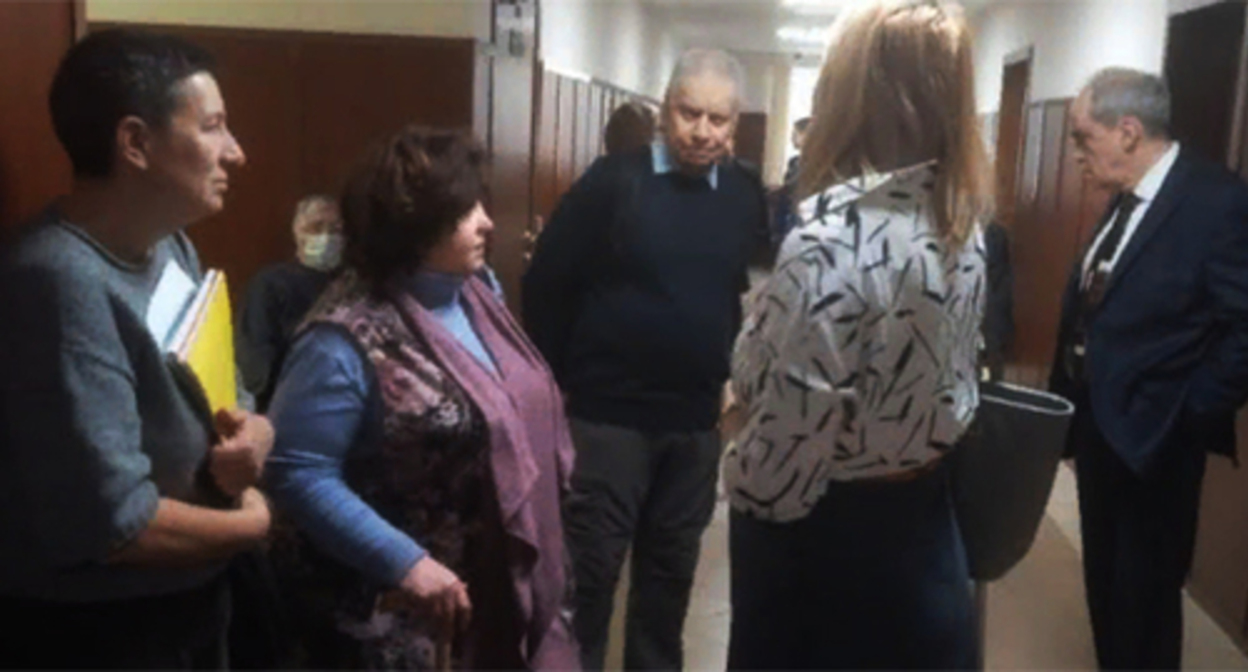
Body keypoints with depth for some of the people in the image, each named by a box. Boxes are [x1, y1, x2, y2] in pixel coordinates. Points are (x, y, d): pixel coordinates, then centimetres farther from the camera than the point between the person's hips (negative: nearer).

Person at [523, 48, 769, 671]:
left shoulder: (747, 197, 2)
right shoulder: (613, 181, -9)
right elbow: (546, 284, -6)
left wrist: (734, 369, 6)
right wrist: (561, 379, -3)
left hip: (697, 421, 4)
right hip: (608, 414, -4)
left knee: (671, 567, 17)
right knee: (589, 568, 5)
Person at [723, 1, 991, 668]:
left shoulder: (833, 240, -27)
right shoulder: (961, 225, -2)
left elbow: (792, 434, -24)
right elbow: (938, 375, 8)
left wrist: (740, 488, -5)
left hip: (822, 533, -7)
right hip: (921, 519, 7)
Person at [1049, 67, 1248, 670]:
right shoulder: (1126, 201, 8)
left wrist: (1193, 414, -18)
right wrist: (1071, 402, 9)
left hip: (1153, 435, -8)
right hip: (1098, 423, 8)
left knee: (1145, 593, 7)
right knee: (1104, 579, 21)